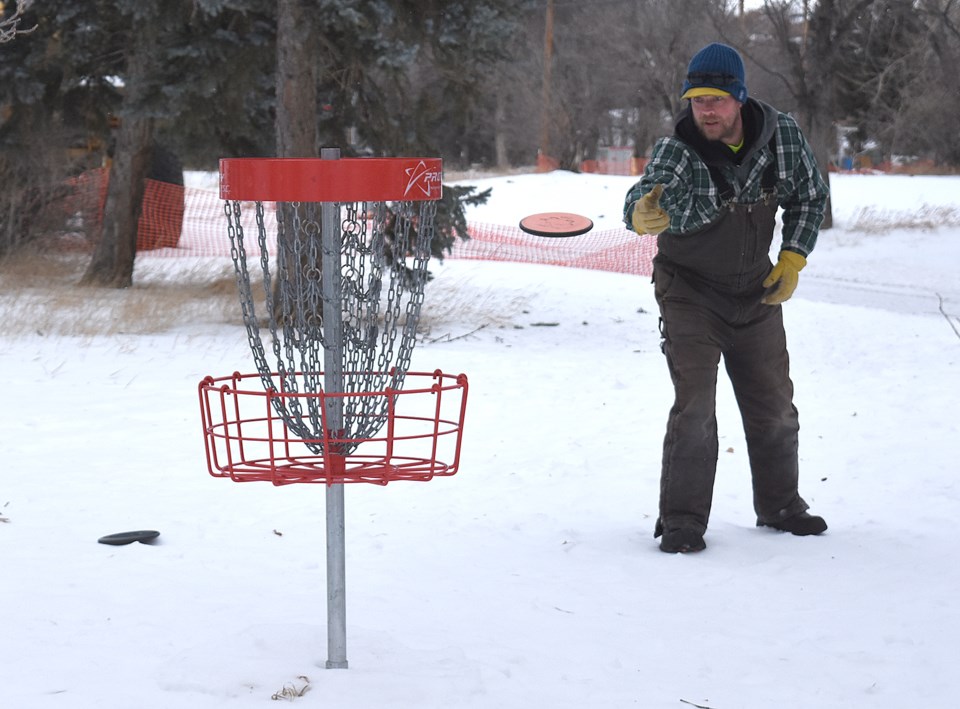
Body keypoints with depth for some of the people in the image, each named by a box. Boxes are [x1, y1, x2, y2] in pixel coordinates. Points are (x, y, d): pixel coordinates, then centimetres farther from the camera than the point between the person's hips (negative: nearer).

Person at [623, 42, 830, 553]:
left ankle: (780, 506, 32)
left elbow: (810, 195, 4)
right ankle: (682, 520, -4)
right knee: (694, 405, -15)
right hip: (689, 292, -4)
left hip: (756, 292, 4)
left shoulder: (782, 135, -14)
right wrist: (644, 214, -69)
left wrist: (792, 260, -3)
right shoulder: (676, 152, -25)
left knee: (775, 405, 13)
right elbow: (647, 193, -45)